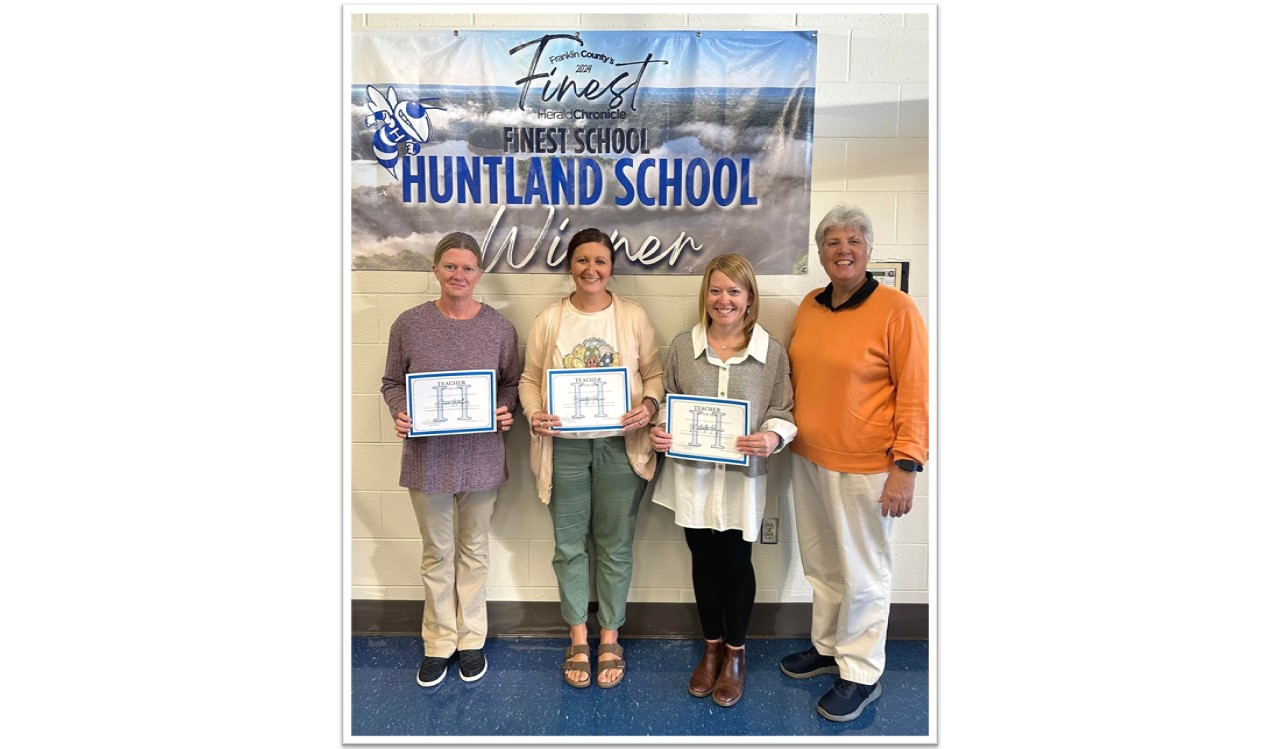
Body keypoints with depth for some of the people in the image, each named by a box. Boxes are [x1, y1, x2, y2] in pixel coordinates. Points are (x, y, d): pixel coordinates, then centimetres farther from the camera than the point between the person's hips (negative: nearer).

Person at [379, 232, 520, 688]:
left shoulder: (499, 327, -4)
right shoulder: (409, 324, -5)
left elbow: (512, 382, 5)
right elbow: (392, 383, 4)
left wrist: (507, 410, -14)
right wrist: (400, 414, -14)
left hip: (481, 456, 0)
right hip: (428, 455, 0)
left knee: (474, 548, 16)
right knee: (437, 552, 14)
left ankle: (471, 639, 34)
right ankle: (439, 642, 32)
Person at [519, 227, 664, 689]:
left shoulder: (633, 317, 1)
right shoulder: (549, 320, 2)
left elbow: (655, 373, 4)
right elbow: (530, 378, 4)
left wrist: (648, 405, -15)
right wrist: (534, 414, -14)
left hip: (620, 445, 0)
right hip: (564, 445, 1)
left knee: (615, 545, 10)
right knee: (569, 544, 12)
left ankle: (609, 638, 30)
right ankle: (578, 638, 32)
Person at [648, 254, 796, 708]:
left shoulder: (772, 352, -3)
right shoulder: (683, 346, 0)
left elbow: (783, 412, 0)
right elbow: (667, 402, 7)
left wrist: (772, 438, -20)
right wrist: (658, 431, -11)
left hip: (742, 477, -1)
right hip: (691, 472, 2)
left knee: (735, 561, 9)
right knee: (704, 559, 14)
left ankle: (736, 652, 33)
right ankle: (711, 647, 36)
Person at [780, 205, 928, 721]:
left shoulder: (896, 309, -11)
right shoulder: (809, 307, 6)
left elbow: (915, 393, -12)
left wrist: (906, 466, -15)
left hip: (864, 465, -6)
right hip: (808, 458, 6)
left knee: (862, 573, 8)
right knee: (820, 564, 19)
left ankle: (861, 674, 27)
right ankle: (827, 646, 39)